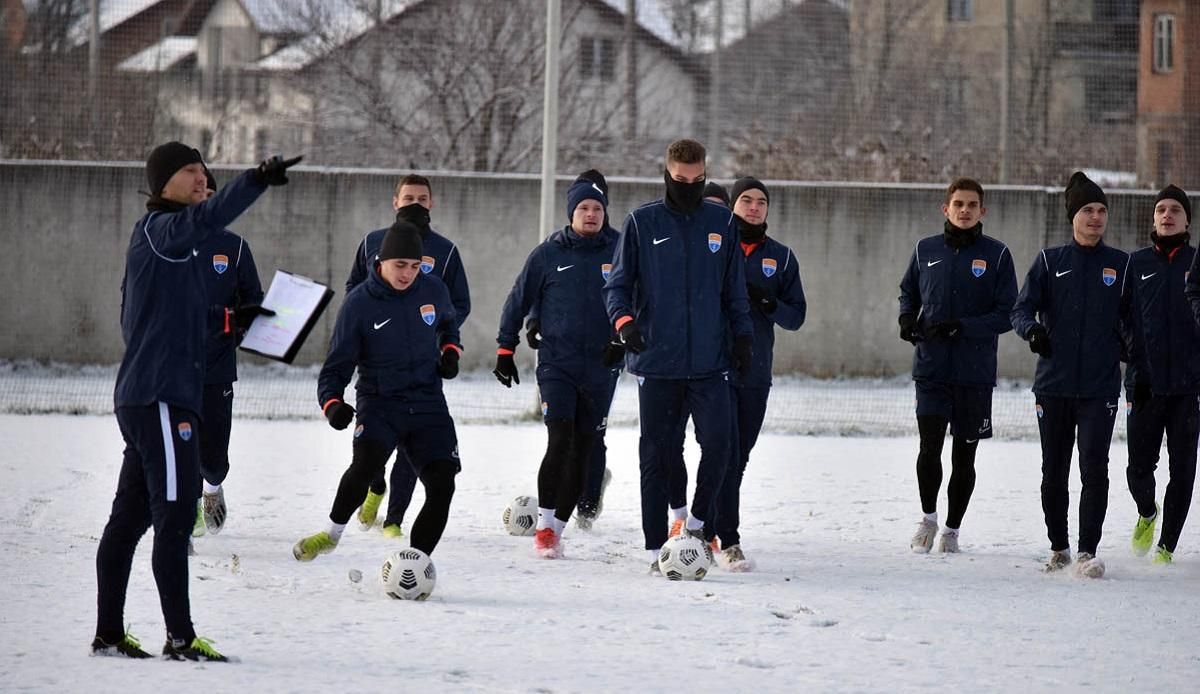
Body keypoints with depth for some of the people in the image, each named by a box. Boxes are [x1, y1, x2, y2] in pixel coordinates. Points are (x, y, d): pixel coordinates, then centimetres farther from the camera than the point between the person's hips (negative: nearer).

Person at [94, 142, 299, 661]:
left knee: (131, 516, 12)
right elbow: (206, 218, -33)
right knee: (175, 515, -11)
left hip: (142, 398, 10)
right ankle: (180, 638, -11)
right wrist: (257, 181, -46)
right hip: (160, 398, -10)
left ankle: (108, 632, 17)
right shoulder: (159, 230, -10)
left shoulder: (164, 238, 19)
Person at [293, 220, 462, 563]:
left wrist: (450, 351, 7)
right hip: (379, 402, -3)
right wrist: (332, 403, -23)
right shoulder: (358, 303, -9)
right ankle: (332, 534, -8)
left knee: (442, 485, -10)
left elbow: (448, 322, 27)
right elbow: (336, 366, -4)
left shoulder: (433, 290, 1)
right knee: (366, 463, -31)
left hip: (428, 403, 3)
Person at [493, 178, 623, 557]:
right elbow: (518, 300, 9)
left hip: (601, 367, 2)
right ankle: (544, 525, -11)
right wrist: (505, 350, 7)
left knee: (582, 452, 4)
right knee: (559, 442, -16)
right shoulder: (548, 254, 1)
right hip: (556, 364, -2)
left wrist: (621, 339, -6)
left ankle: (557, 528, 13)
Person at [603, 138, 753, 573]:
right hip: (656, 360, -1)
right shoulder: (643, 223, 3)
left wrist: (743, 337, 9)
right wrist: (623, 319, -16)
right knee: (656, 454, 1)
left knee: (718, 444, -12)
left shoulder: (721, 222, 9)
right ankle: (655, 545, 9)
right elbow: (617, 284, 3)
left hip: (709, 360, 1)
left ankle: (699, 520, 11)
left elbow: (735, 289, 17)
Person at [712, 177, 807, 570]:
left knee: (738, 458, 8)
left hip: (756, 373, 4)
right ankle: (729, 541, -14)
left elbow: (796, 316, 9)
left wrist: (770, 303, -11)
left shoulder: (781, 257, 11)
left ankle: (708, 527, 22)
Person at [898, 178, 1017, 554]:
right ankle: (928, 518, 10)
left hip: (975, 371, 0)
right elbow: (908, 291, 22)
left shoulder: (997, 255, -1)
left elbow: (1007, 314, -4)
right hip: (931, 368, 0)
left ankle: (952, 529, 21)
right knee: (930, 446, -12)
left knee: (964, 455, 7)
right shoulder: (926, 250, 6)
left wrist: (962, 327, -17)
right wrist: (907, 318, 0)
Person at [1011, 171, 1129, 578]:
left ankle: (1087, 553, -12)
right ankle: (1058, 548, 23)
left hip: (1100, 388, -1)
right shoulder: (1050, 262, 7)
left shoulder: (1121, 265, 8)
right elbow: (1021, 309, 0)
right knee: (1054, 472, 9)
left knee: (1094, 470, -12)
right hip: (1053, 386, 1)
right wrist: (1031, 330, -21)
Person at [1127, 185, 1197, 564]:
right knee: (1139, 467, -2)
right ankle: (1146, 513, 29)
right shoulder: (1136, 263, 7)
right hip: (1146, 384, 0)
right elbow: (1121, 319, 5)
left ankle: (1166, 546, 10)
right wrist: (1135, 371, -4)